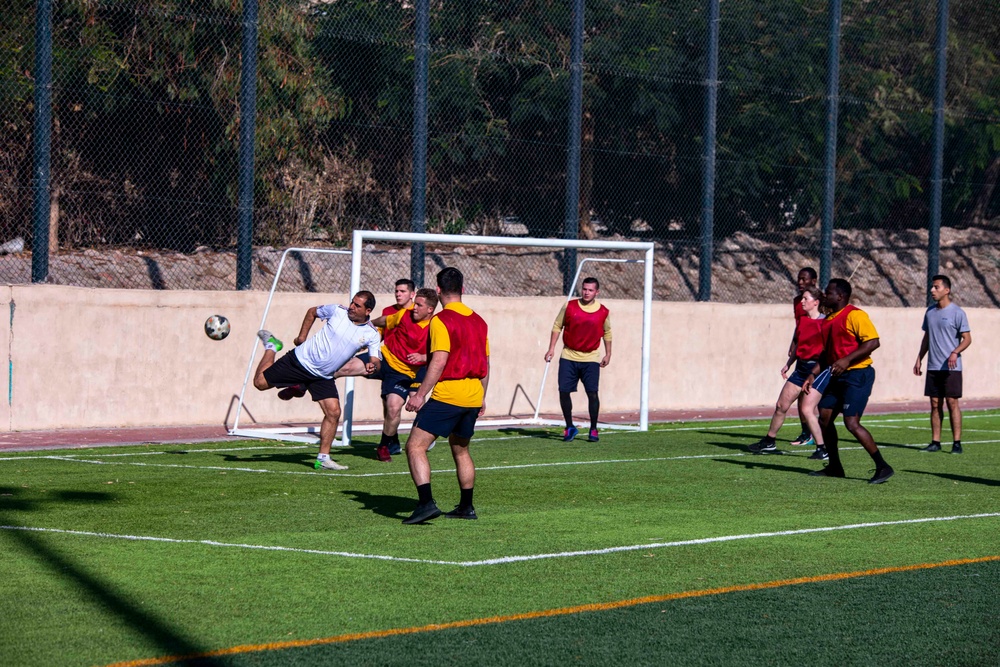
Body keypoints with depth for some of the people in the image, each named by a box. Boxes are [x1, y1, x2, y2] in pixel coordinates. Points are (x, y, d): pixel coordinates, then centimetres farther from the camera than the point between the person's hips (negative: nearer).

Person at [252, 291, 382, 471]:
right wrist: (302, 336, 5)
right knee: (260, 382, -2)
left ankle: (323, 458, 1)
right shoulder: (338, 311, -10)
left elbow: (376, 361, -9)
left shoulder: (371, 335, -7)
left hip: (323, 377, 2)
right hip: (301, 360, -2)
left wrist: (372, 366, -33)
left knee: (333, 412, -12)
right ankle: (271, 347, 27)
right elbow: (312, 311, 8)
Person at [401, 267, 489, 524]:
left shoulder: (441, 320, -10)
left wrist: (421, 394, -17)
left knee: (415, 446, -7)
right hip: (473, 396, 8)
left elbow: (439, 361, -19)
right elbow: (485, 363, 17)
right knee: (461, 450, 23)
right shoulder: (478, 321, 12)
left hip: (447, 396, -8)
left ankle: (426, 503, -21)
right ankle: (466, 507, 26)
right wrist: (481, 397, 25)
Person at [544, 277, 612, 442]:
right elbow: (557, 326, 7)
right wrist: (551, 348, 2)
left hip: (591, 359, -1)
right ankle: (569, 427, 13)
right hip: (568, 357, 1)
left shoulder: (603, 312, 0)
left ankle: (593, 430, 5)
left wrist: (608, 354, 14)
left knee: (592, 393, -8)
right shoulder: (569, 306, -2)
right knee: (564, 391, -3)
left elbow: (607, 333, 15)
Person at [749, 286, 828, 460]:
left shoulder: (824, 322, -12)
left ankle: (822, 449, -6)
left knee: (807, 409, -16)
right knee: (781, 405, 10)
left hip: (817, 369, -8)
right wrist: (788, 364, 17)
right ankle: (769, 442, 26)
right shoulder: (802, 321, 11)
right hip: (801, 368, 8)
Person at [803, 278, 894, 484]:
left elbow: (873, 342, -23)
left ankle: (882, 467, -10)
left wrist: (847, 360, -27)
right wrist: (813, 375, 18)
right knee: (824, 418, 9)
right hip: (837, 376, 10)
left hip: (857, 375, -10)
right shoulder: (829, 320, 15)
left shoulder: (854, 315, -14)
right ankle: (834, 467, 22)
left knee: (852, 423, -16)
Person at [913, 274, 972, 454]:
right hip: (933, 367, 6)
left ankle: (957, 443, -3)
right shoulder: (930, 312, 12)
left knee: (952, 402, -6)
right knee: (935, 404, 5)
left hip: (951, 367, -6)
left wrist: (955, 352, -24)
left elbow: (967, 339, -8)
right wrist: (919, 359, 14)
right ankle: (935, 442, 9)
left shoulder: (957, 313, -7)